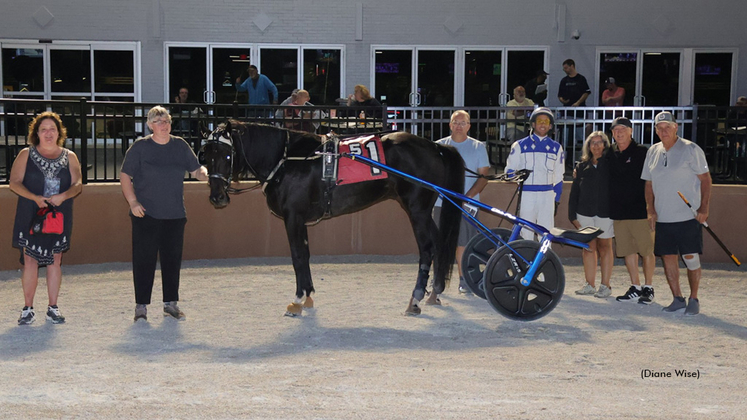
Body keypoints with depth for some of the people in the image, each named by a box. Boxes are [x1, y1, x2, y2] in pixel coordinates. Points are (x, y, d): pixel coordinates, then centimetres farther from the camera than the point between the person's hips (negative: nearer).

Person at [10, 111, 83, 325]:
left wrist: (63, 196, -17)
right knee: (30, 261, -4)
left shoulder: (69, 157, 9)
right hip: (31, 217, -2)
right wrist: (35, 198, -18)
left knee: (55, 261, 4)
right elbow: (14, 182, -3)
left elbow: (77, 184, 3)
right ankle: (28, 309, 5)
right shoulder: (26, 155, 4)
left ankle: (53, 308, 12)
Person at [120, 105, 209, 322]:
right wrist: (132, 201, -11)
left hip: (175, 215, 3)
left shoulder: (180, 146, 7)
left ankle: (171, 302, 21)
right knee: (144, 260, -1)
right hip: (146, 215, -3)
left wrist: (205, 174, -14)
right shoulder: (140, 147, -2)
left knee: (172, 259, 10)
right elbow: (125, 175, -1)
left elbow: (196, 170, 10)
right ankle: (141, 305, 8)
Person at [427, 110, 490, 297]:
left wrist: (468, 196, -12)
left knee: (463, 243, 1)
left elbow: (484, 176, 2)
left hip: (467, 204, -1)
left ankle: (464, 280, 13)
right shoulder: (439, 146, 11)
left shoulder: (478, 147, 8)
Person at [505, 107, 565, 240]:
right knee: (525, 233, -3)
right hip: (526, 195, -2)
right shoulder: (520, 145, 7)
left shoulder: (556, 147, 13)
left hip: (547, 196, 2)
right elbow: (509, 171, 7)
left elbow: (558, 177, 16)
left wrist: (557, 199, 11)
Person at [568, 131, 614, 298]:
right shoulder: (582, 167, 10)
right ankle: (590, 285, 14)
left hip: (605, 212, -3)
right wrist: (573, 215, 6)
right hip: (585, 212, 3)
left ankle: (605, 286, 7)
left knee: (604, 247, 2)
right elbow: (574, 192, 11)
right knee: (588, 248, 7)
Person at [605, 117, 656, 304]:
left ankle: (648, 288, 10)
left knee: (647, 250, 0)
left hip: (640, 211, -5)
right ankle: (635, 288, 17)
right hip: (618, 211, 5)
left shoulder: (642, 152, -5)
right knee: (628, 251, 9)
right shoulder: (610, 154, 11)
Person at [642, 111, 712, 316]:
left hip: (688, 216, -5)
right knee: (668, 257, 6)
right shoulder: (653, 152, 11)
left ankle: (694, 299, 9)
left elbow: (705, 179, -5)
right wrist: (651, 210, 6)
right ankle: (677, 298, 16)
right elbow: (649, 183, 16)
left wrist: (704, 208, -13)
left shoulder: (690, 149, -5)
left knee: (691, 257, -3)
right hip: (662, 217, 5)